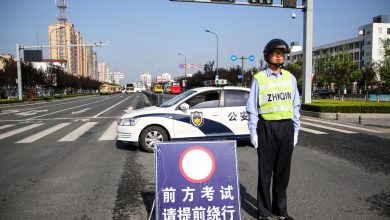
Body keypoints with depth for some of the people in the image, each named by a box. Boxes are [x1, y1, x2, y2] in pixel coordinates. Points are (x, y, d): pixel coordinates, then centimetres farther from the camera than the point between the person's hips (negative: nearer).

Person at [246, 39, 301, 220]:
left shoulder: (290, 78, 10)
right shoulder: (259, 78, -1)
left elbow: (295, 106, 12)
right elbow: (252, 109, -2)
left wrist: (295, 130, 8)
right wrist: (253, 133, -6)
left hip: (286, 127, 4)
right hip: (267, 127, -3)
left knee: (283, 171, 11)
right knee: (265, 171, 4)